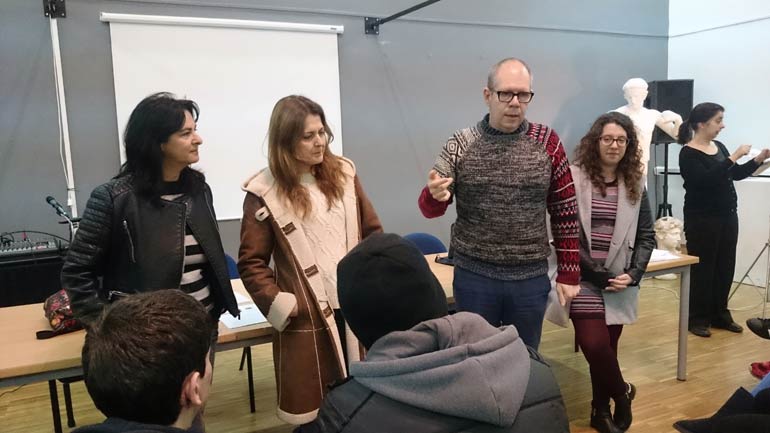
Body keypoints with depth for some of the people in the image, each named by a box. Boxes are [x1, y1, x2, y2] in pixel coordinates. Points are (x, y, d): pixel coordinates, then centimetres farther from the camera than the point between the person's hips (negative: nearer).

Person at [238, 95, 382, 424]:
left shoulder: (343, 173, 5)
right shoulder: (265, 192, -6)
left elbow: (372, 232, 10)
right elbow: (251, 263, -4)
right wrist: (281, 306, -11)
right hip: (307, 318, -3)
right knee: (311, 408, 10)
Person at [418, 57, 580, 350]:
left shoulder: (547, 142, -2)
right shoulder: (460, 145, -4)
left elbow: (564, 211, 3)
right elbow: (429, 209, -2)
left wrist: (568, 273, 3)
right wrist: (435, 195, -25)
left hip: (531, 278, 1)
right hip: (474, 276, -1)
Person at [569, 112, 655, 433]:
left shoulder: (636, 184, 8)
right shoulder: (574, 178, -6)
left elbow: (646, 236, 10)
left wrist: (633, 274, -5)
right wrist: (595, 272, -12)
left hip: (618, 281, 3)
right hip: (584, 278, -3)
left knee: (607, 346, 9)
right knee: (595, 345, -11)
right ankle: (622, 394, 19)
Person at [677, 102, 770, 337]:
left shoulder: (719, 147, 10)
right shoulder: (688, 154, -12)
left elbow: (736, 175, 16)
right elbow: (706, 179, -26)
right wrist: (733, 157, -22)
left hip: (727, 216, 7)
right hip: (702, 219, -7)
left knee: (725, 267, 11)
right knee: (703, 268, 0)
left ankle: (719, 314, 24)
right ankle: (697, 319, 11)